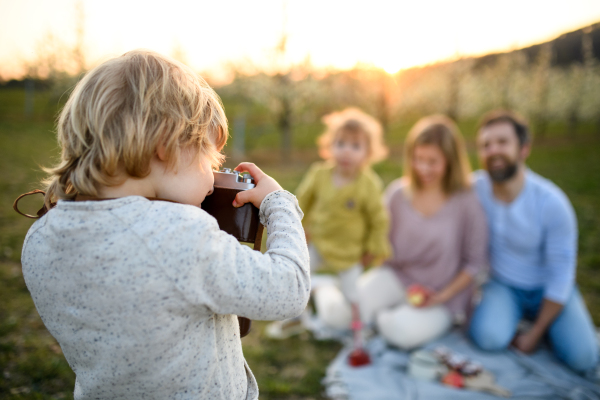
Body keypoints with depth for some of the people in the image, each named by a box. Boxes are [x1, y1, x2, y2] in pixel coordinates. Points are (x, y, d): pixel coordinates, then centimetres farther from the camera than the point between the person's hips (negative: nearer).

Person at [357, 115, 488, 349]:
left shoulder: (466, 203, -14)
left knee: (403, 331, -30)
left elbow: (475, 262, -8)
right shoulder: (397, 193, -5)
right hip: (397, 277, 3)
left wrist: (442, 296, -14)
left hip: (442, 296, -3)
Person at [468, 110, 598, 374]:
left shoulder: (551, 203, -21)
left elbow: (560, 275, -14)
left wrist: (535, 334, -12)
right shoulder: (473, 189, -17)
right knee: (488, 337, -28)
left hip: (548, 289, 0)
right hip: (502, 285, 0)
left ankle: (540, 324, 13)